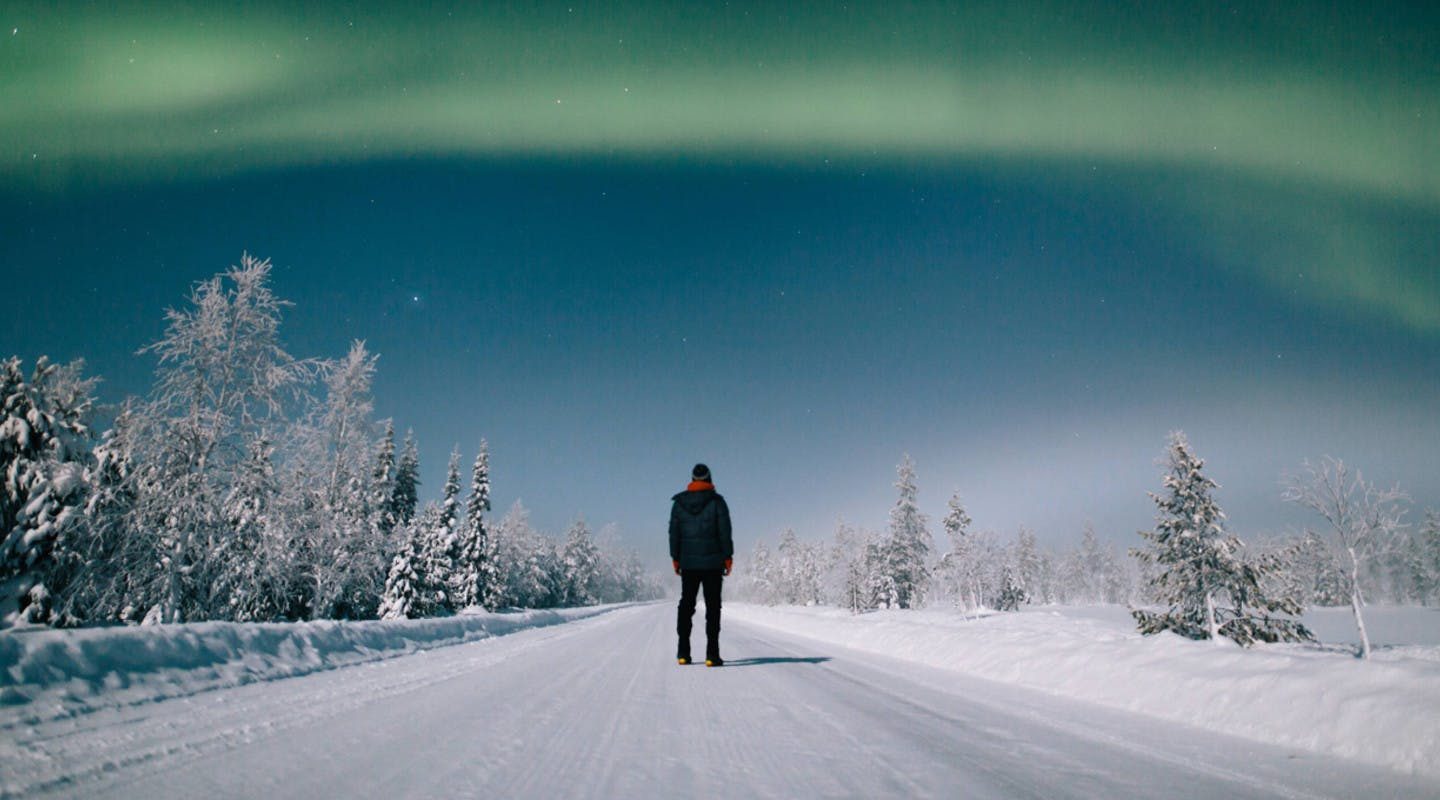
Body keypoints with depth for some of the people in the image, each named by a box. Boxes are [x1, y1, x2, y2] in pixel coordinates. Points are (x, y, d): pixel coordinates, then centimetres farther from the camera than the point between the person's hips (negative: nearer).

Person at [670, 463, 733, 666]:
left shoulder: (679, 503, 5)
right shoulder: (716, 501, -5)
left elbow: (674, 532, 6)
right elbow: (725, 531, -7)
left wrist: (675, 558, 12)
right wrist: (728, 557, -1)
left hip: (688, 563, 3)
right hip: (712, 562, -3)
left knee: (686, 605, 11)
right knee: (712, 606, 1)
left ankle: (683, 652, 10)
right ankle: (712, 654, -3)